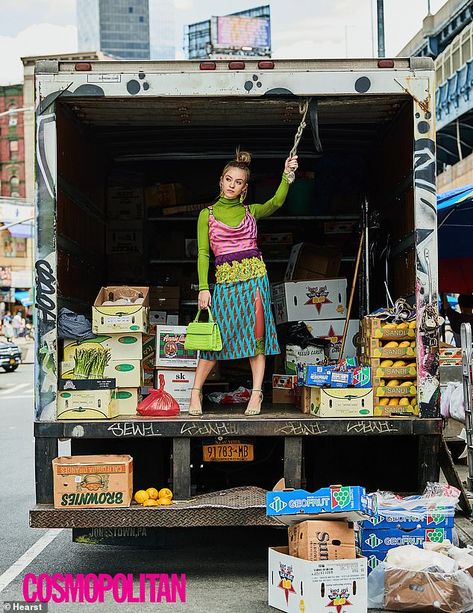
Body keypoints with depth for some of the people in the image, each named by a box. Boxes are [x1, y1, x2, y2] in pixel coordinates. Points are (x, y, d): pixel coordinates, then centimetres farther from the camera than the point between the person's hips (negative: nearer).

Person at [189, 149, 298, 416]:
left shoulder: (251, 211, 12)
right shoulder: (207, 214, 10)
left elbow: (276, 202, -8)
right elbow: (203, 253, 4)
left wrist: (287, 176, -22)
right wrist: (204, 288, -4)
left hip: (254, 276, 1)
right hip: (225, 280, -1)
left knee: (256, 334, -2)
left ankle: (257, 394, 4)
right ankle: (196, 392, 10)